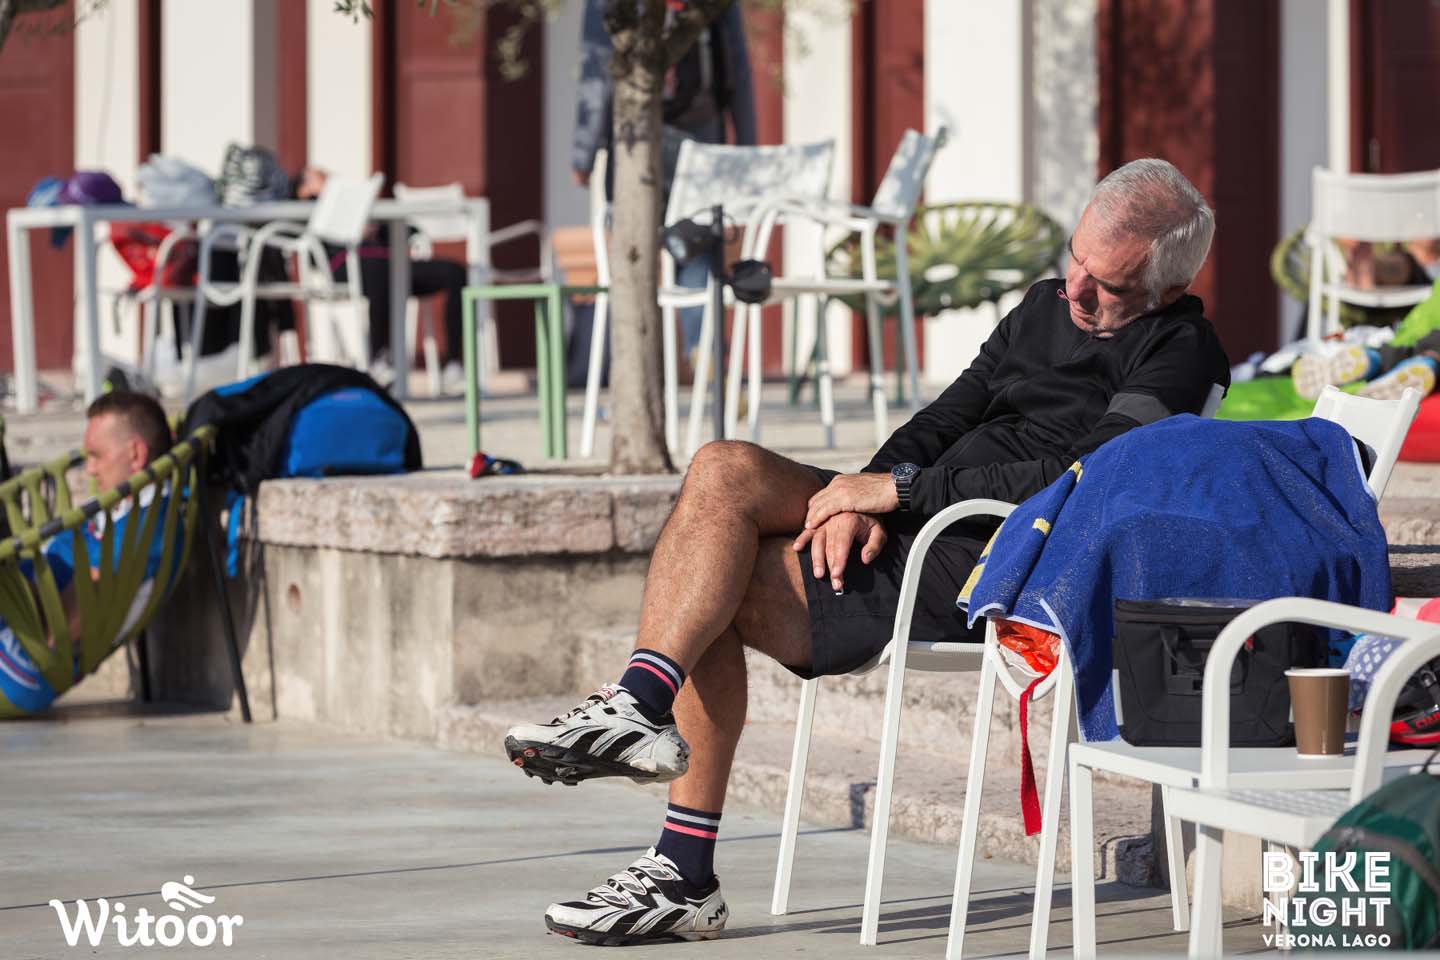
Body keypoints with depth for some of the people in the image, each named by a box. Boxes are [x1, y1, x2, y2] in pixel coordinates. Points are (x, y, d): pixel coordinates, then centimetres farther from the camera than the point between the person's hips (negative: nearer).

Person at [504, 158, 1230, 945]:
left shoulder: (1181, 355, -7)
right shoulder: (1047, 305, 19)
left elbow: (1076, 483, -19)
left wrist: (902, 489, -15)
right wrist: (862, 500, -4)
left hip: (986, 567, -9)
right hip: (912, 523, 9)